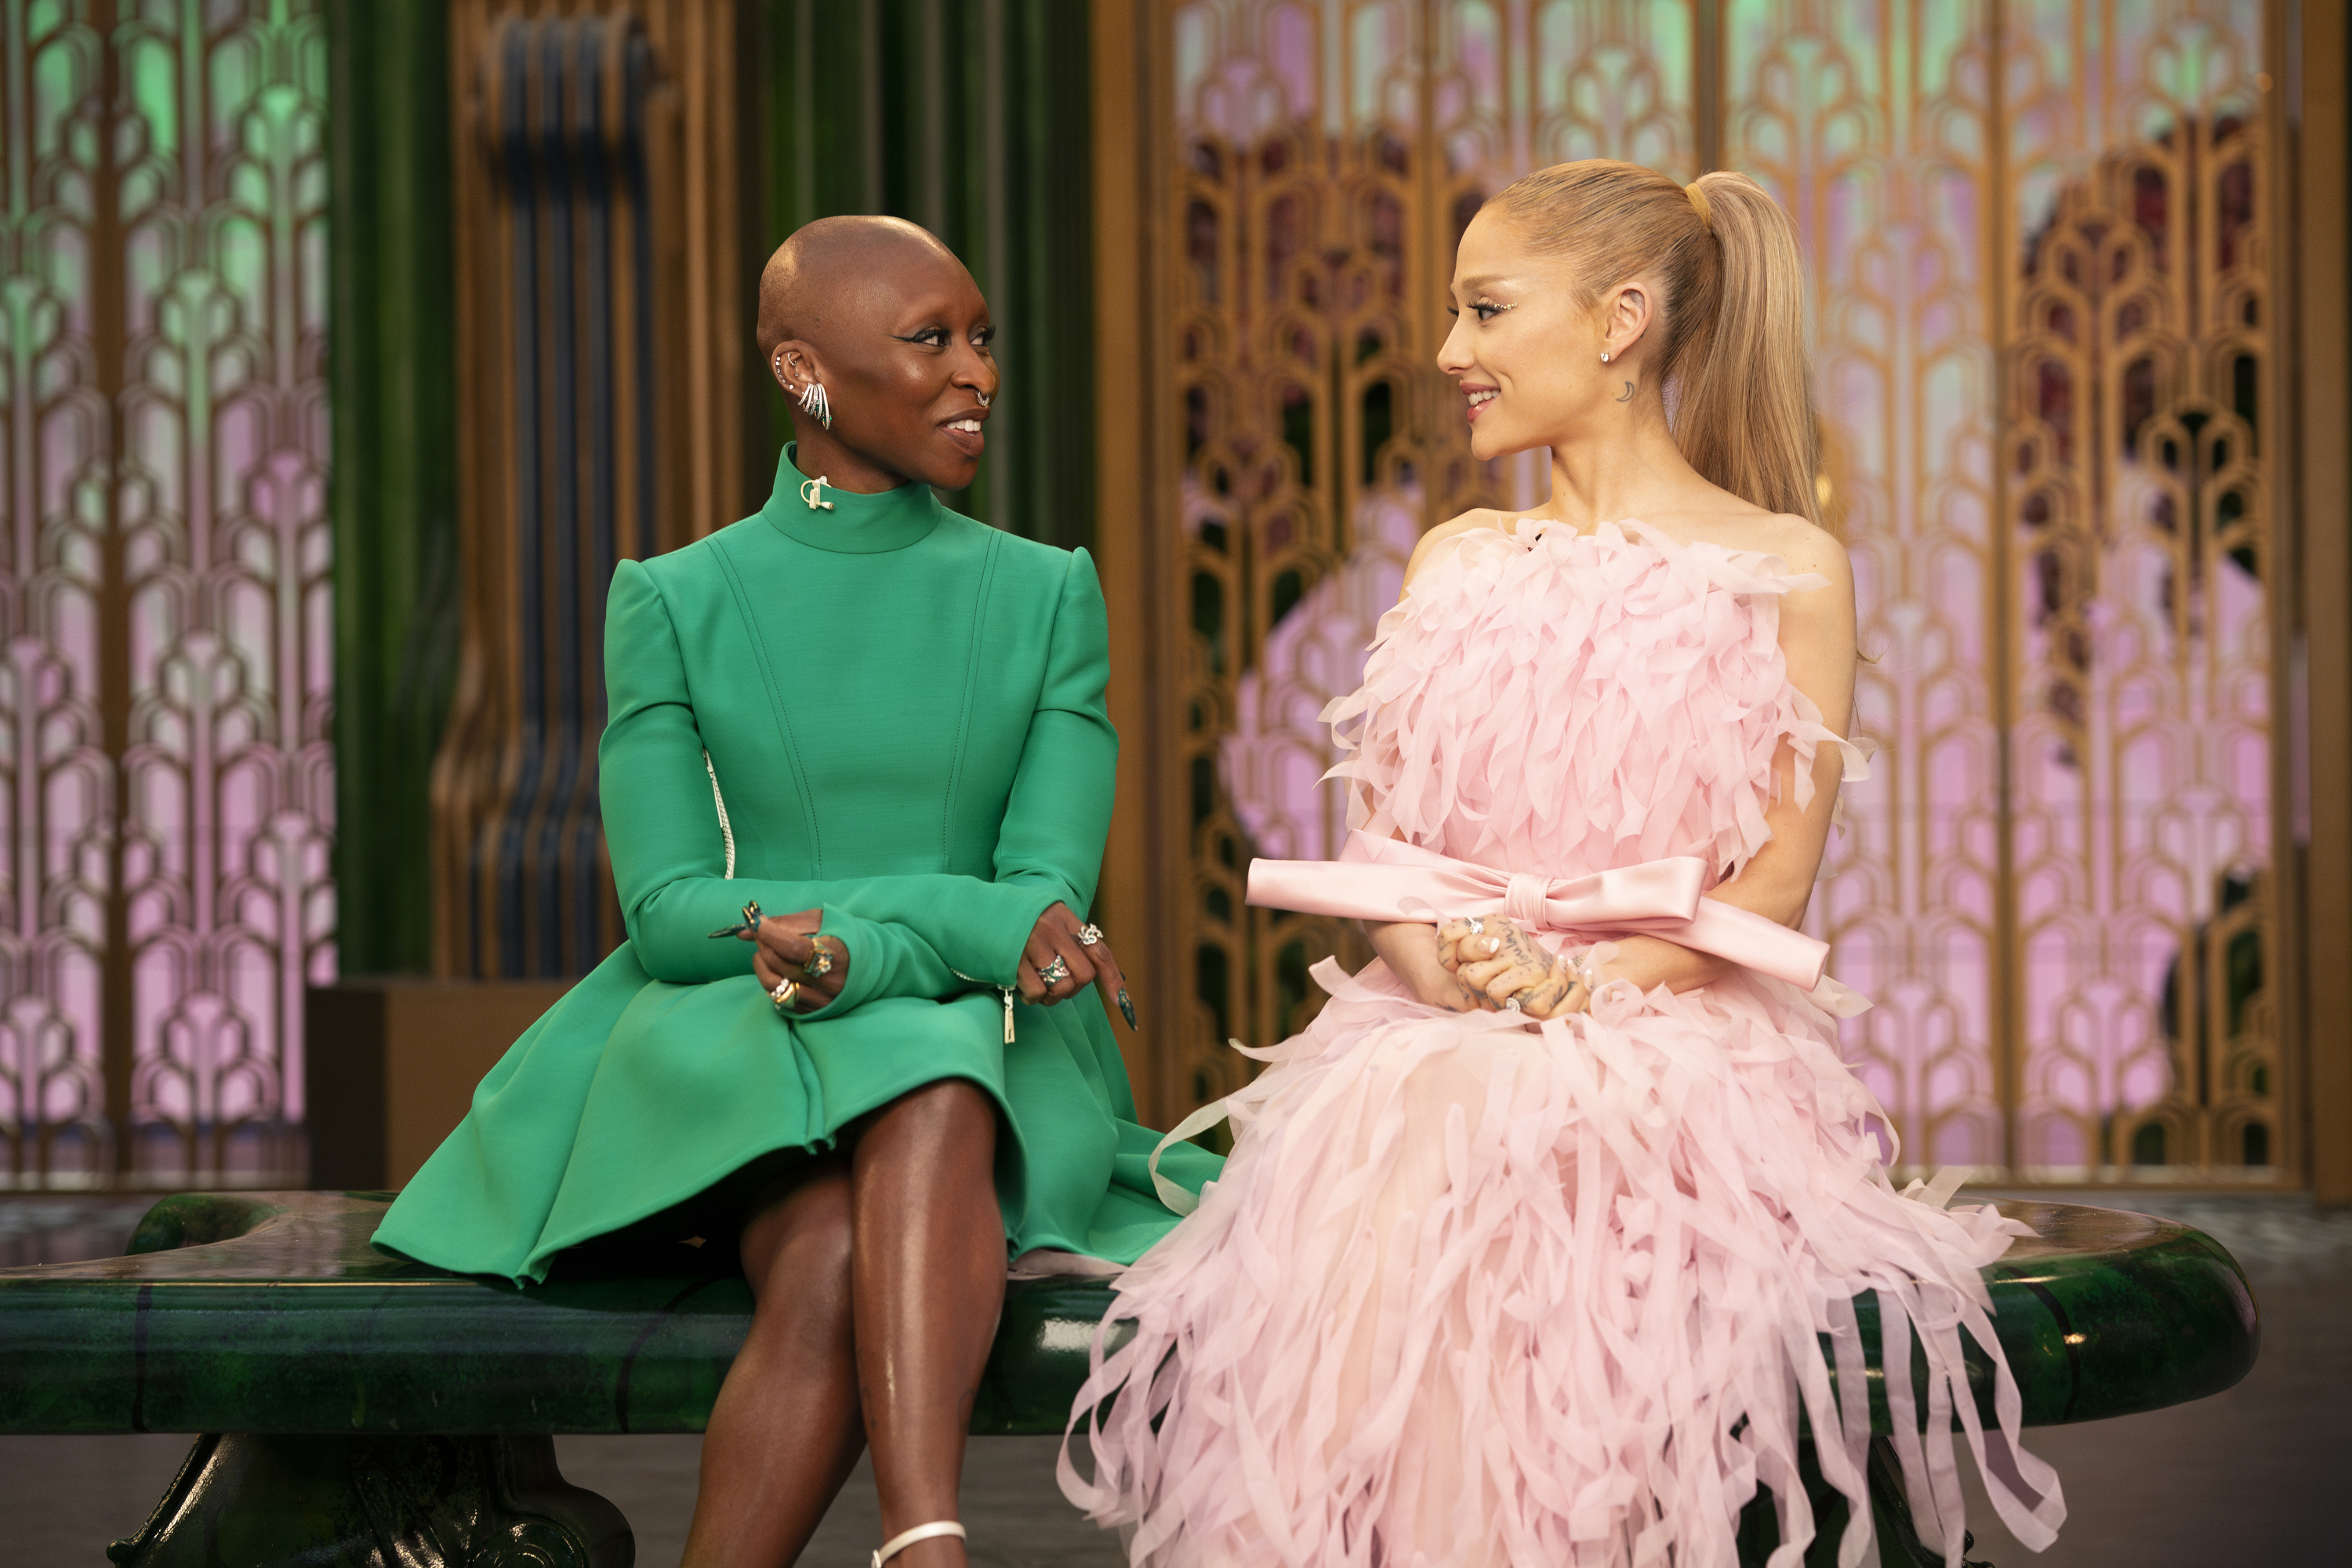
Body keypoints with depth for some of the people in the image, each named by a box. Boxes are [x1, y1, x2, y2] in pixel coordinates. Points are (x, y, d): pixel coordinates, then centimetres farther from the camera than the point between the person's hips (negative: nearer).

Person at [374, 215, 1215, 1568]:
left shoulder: (1046, 596, 11)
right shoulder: (675, 604, 7)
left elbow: (1050, 892, -1)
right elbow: (670, 911, -2)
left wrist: (855, 949, -23)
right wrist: (969, 917, -16)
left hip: (983, 1057, 0)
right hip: (729, 1053, 0)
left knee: (928, 1110, -37)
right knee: (830, 1263, -35)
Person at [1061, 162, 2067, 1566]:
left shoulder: (1784, 568, 6)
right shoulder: (1455, 563, 21)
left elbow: (1773, 886, -1)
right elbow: (1379, 835, 14)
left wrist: (1584, 983, -17)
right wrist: (1444, 961, -9)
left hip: (1677, 1031, -3)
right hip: (1428, 1024, 3)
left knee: (1480, 1136, -37)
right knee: (1358, 1133, -33)